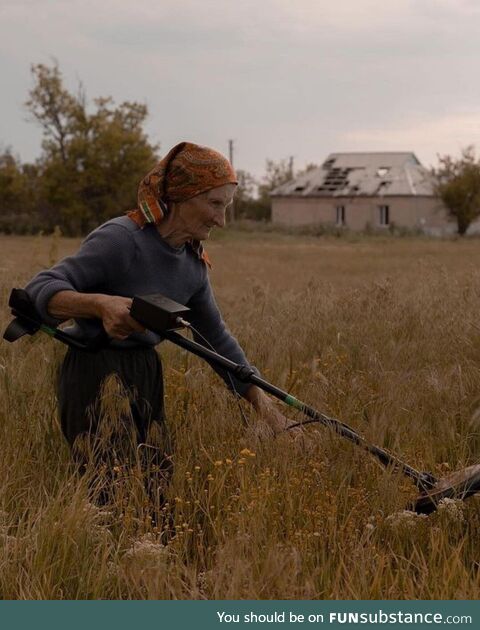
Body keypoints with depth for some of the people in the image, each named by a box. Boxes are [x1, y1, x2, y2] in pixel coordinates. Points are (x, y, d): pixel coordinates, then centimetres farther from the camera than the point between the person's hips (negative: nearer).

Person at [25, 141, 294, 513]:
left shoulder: (193, 263, 6)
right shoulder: (122, 239, -18)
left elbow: (217, 338, 17)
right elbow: (40, 290, -23)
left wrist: (264, 405, 14)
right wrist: (100, 303, -42)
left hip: (146, 378, 8)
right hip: (96, 379, -8)